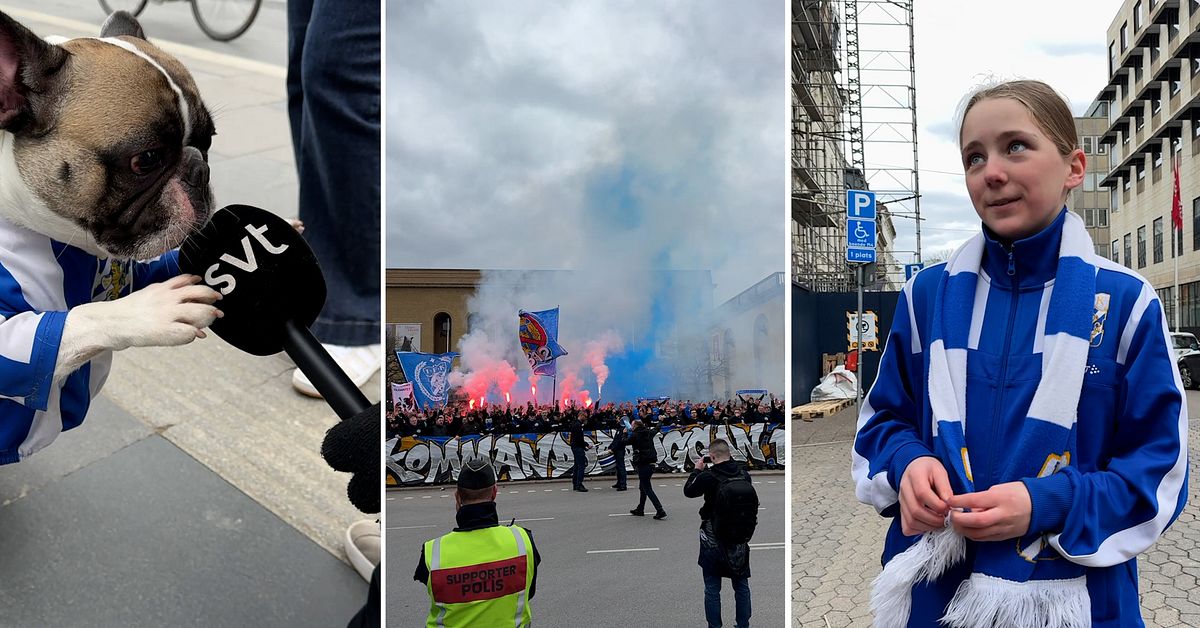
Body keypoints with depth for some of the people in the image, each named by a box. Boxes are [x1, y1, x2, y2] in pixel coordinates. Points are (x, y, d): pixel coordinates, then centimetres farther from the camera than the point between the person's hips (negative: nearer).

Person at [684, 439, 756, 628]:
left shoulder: (708, 477, -19)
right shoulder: (744, 475, -8)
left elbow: (688, 491, -2)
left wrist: (697, 470, 9)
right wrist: (731, 462, 12)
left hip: (713, 542, -4)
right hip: (741, 541, 4)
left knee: (712, 588, 7)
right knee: (741, 585, 17)